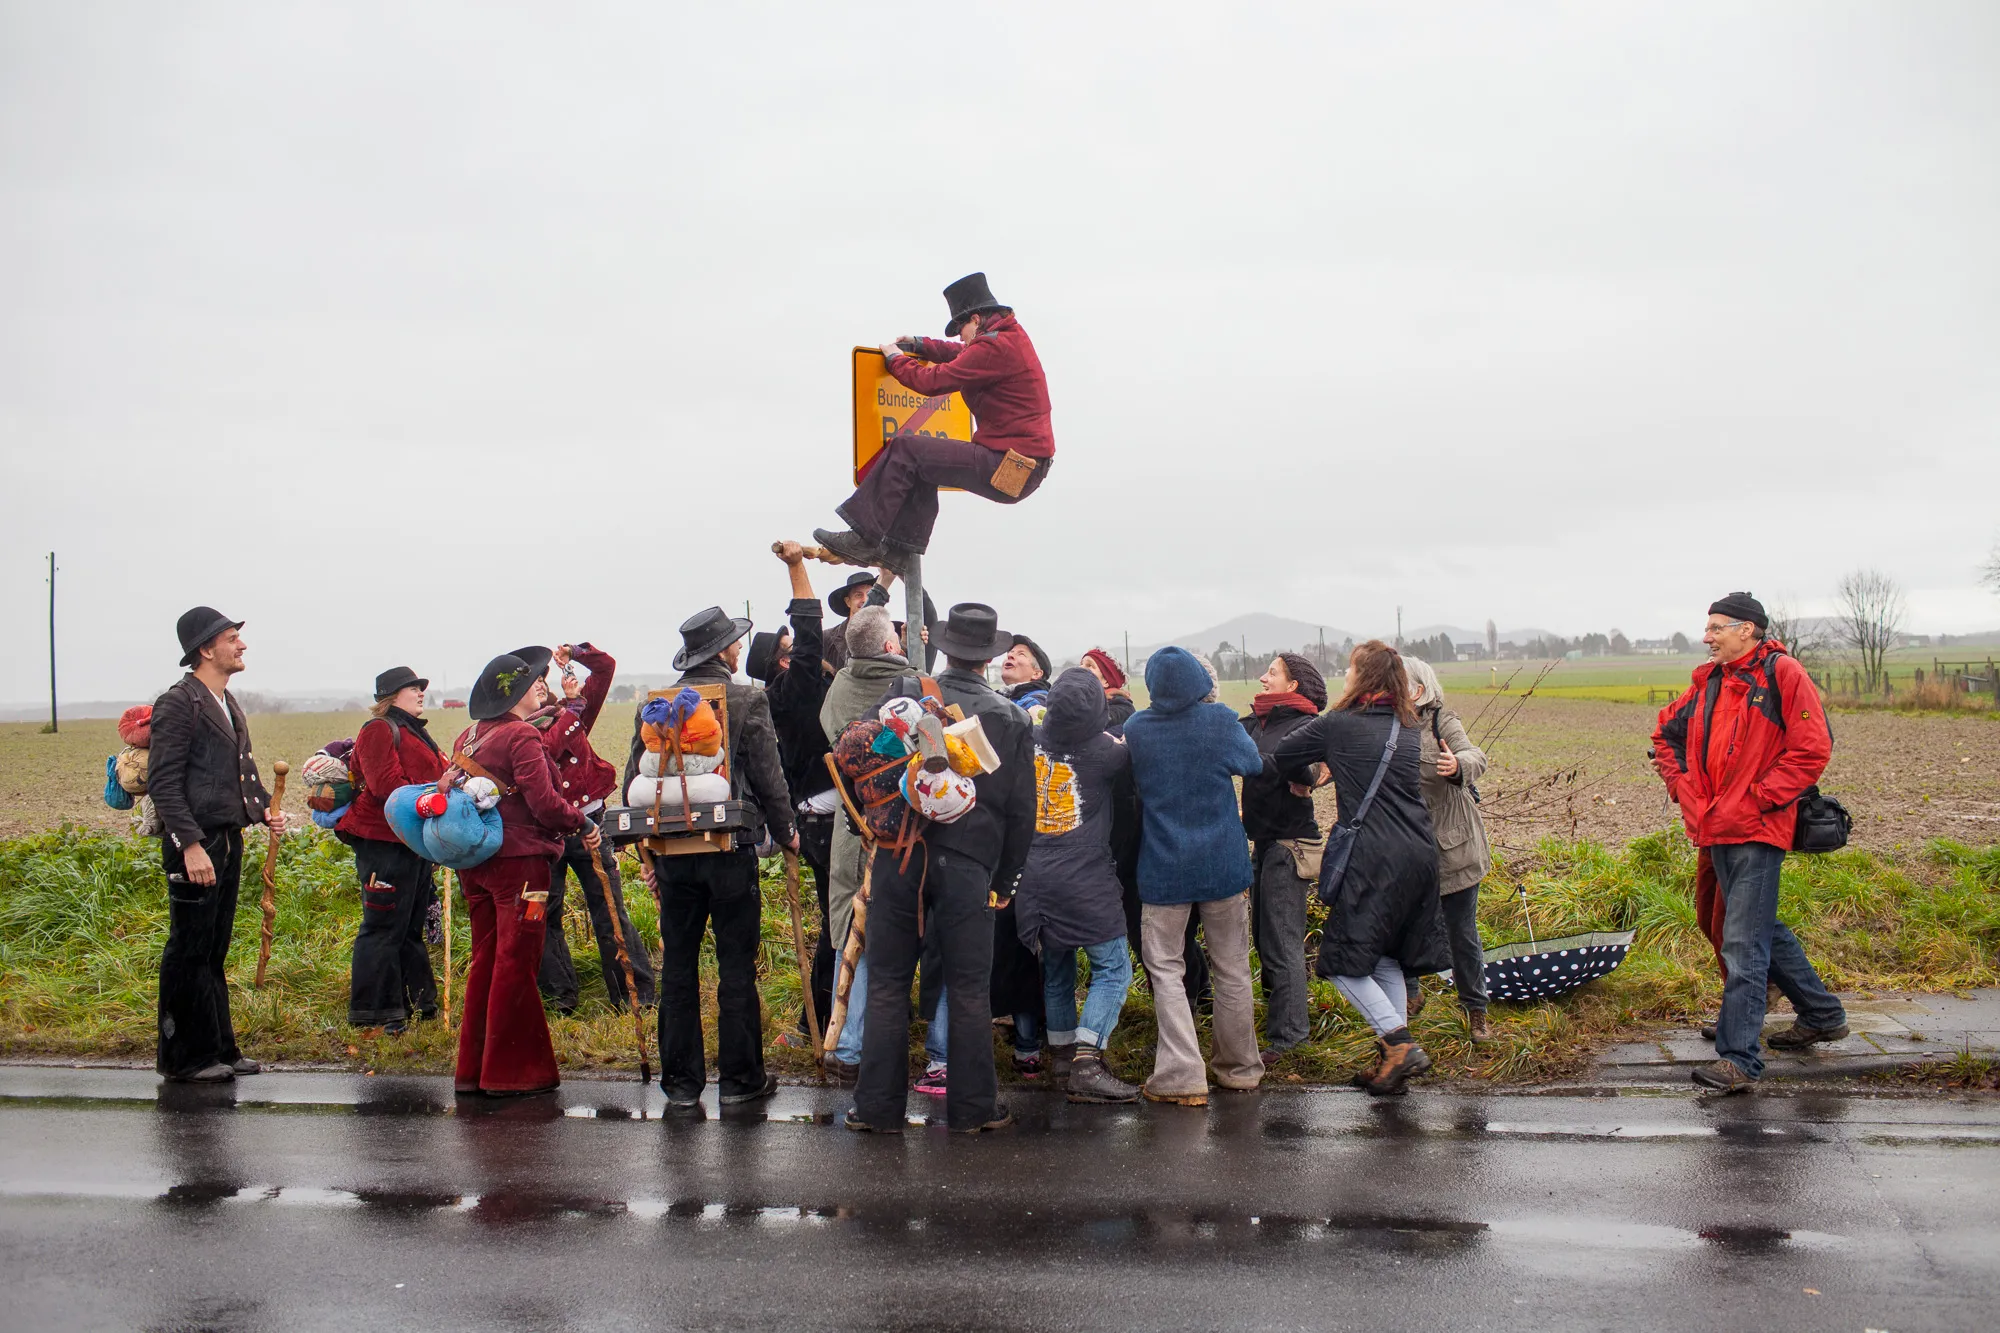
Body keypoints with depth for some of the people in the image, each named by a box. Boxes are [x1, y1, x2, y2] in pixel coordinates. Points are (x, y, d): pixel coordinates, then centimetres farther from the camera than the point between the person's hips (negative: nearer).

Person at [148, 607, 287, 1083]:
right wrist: (191, 844, -23)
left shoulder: (228, 704, 17)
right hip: (195, 844, -9)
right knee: (189, 953, -1)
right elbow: (163, 783, -16)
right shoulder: (178, 704, -11)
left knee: (213, 952, 15)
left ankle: (218, 1049, 21)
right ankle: (186, 1057, 6)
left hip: (228, 841, 9)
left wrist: (265, 810, 8)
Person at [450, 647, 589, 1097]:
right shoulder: (521, 736, -13)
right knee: (516, 964, -2)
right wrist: (583, 822, -5)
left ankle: (473, 1068, 20)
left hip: (473, 860, 8)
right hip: (519, 859, -8)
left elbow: (449, 787, 15)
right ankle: (511, 1072, 2)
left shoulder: (468, 736, 12)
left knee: (485, 961, 15)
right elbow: (544, 802, -19)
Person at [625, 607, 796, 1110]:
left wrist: (646, 852, 14)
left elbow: (634, 781, 6)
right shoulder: (748, 702, -8)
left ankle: (681, 1081, 14)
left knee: (677, 966, 10)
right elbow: (768, 777, -7)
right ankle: (739, 1078, 11)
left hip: (671, 850, 4)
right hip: (730, 850, -3)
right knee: (736, 966, 5)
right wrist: (785, 833, 9)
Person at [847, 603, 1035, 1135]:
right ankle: (972, 1107, 13)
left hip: (899, 855, 0)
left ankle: (878, 1106, 11)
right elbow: (1022, 810, 6)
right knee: (968, 989, 7)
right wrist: (1005, 880, 14)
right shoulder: (1010, 718, 3)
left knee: (888, 984, 7)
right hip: (968, 863, 0)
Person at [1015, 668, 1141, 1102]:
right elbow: (1131, 753, 5)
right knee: (1113, 969, 1)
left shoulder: (1031, 740, -1)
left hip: (1035, 879, 6)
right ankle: (1087, 1062, -11)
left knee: (1055, 969, 19)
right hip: (1087, 881, -5)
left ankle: (1063, 1056, 27)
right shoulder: (1103, 750, -14)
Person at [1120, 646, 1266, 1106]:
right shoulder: (1220, 722, -10)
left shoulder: (1136, 729, -7)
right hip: (1223, 863, 0)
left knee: (1165, 969, 6)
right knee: (1232, 969, 13)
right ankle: (1240, 1068, 24)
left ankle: (1183, 1076, -3)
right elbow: (1254, 764, 8)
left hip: (1164, 868, 0)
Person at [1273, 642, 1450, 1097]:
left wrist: (1306, 780, 26)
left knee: (1345, 960, 0)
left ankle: (1400, 1044, -11)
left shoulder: (1338, 725, -4)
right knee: (1387, 958, 15)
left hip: (1373, 859, -7)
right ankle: (1395, 1057, 13)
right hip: (1419, 854, 7)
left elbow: (1282, 756, 6)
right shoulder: (1408, 728, 12)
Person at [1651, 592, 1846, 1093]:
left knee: (1743, 944, -9)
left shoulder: (1783, 674, -9)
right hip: (1715, 830, 8)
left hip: (1756, 831, -8)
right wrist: (1683, 788, 11)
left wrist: (1758, 799, -15)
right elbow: (1667, 734, 25)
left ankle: (1739, 1058, -5)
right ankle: (1821, 1015, 36)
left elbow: (1812, 750, -13)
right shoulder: (1708, 682, 13)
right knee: (1762, 929, 19)